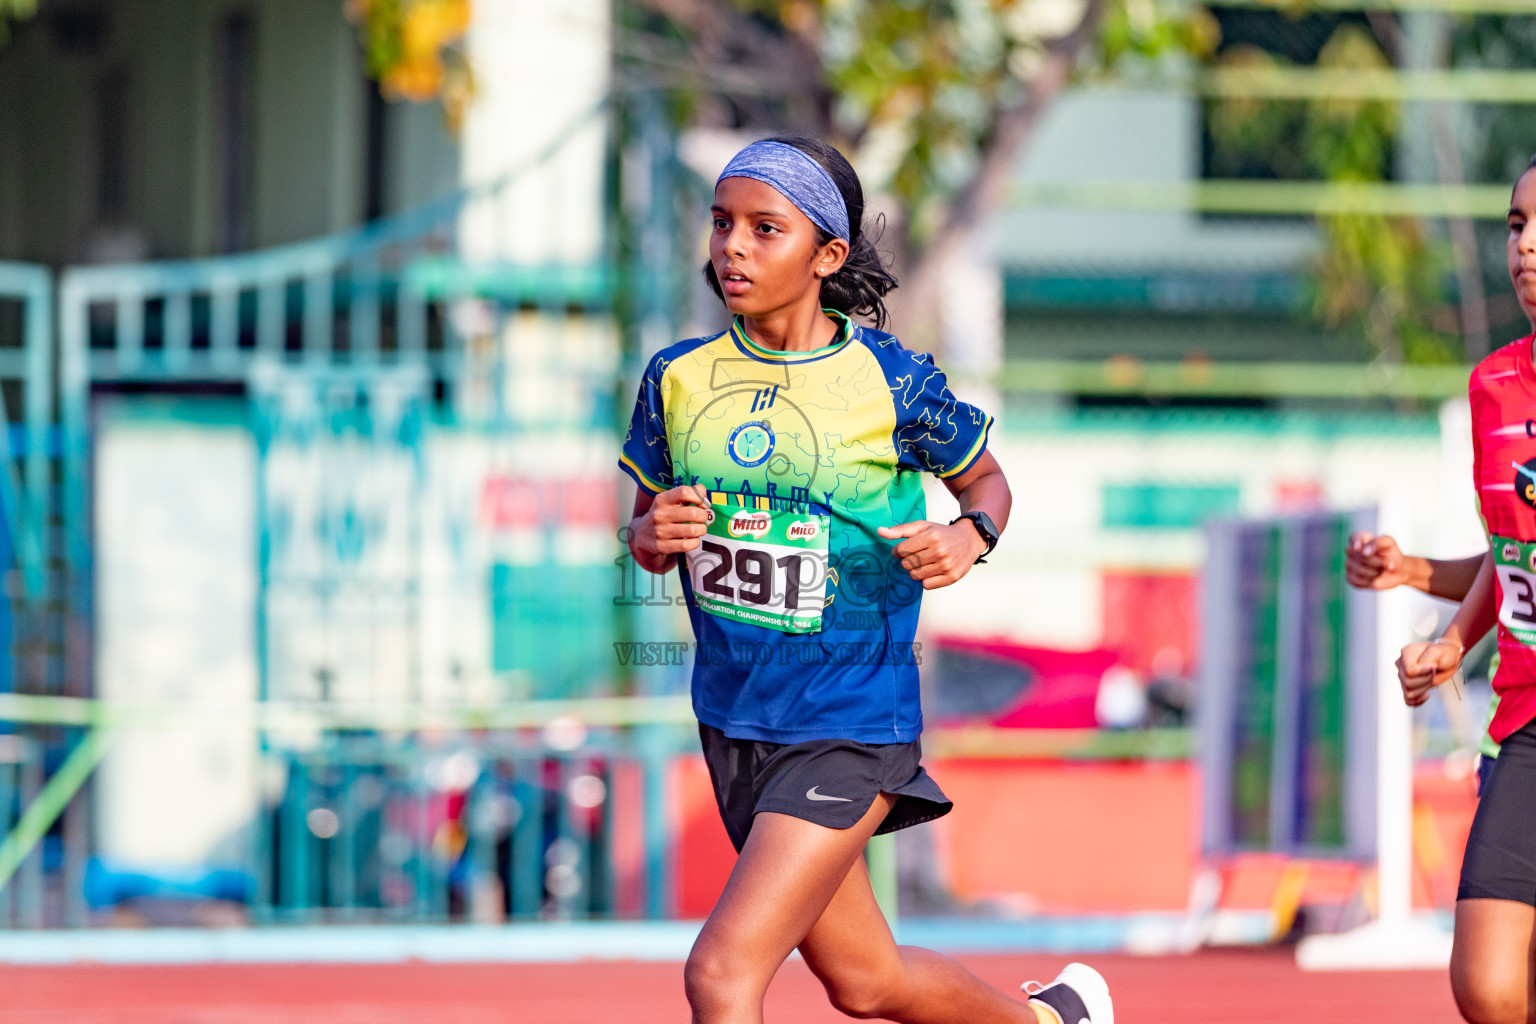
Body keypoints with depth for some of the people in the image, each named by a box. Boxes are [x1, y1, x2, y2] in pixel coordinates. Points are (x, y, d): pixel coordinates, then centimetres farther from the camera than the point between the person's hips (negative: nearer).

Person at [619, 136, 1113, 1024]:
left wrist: (969, 537, -15)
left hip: (851, 725, -5)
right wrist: (653, 535, -13)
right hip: (736, 719, 5)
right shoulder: (680, 378, -1)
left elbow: (987, 482, 7)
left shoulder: (890, 382, -10)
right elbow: (646, 534, 11)